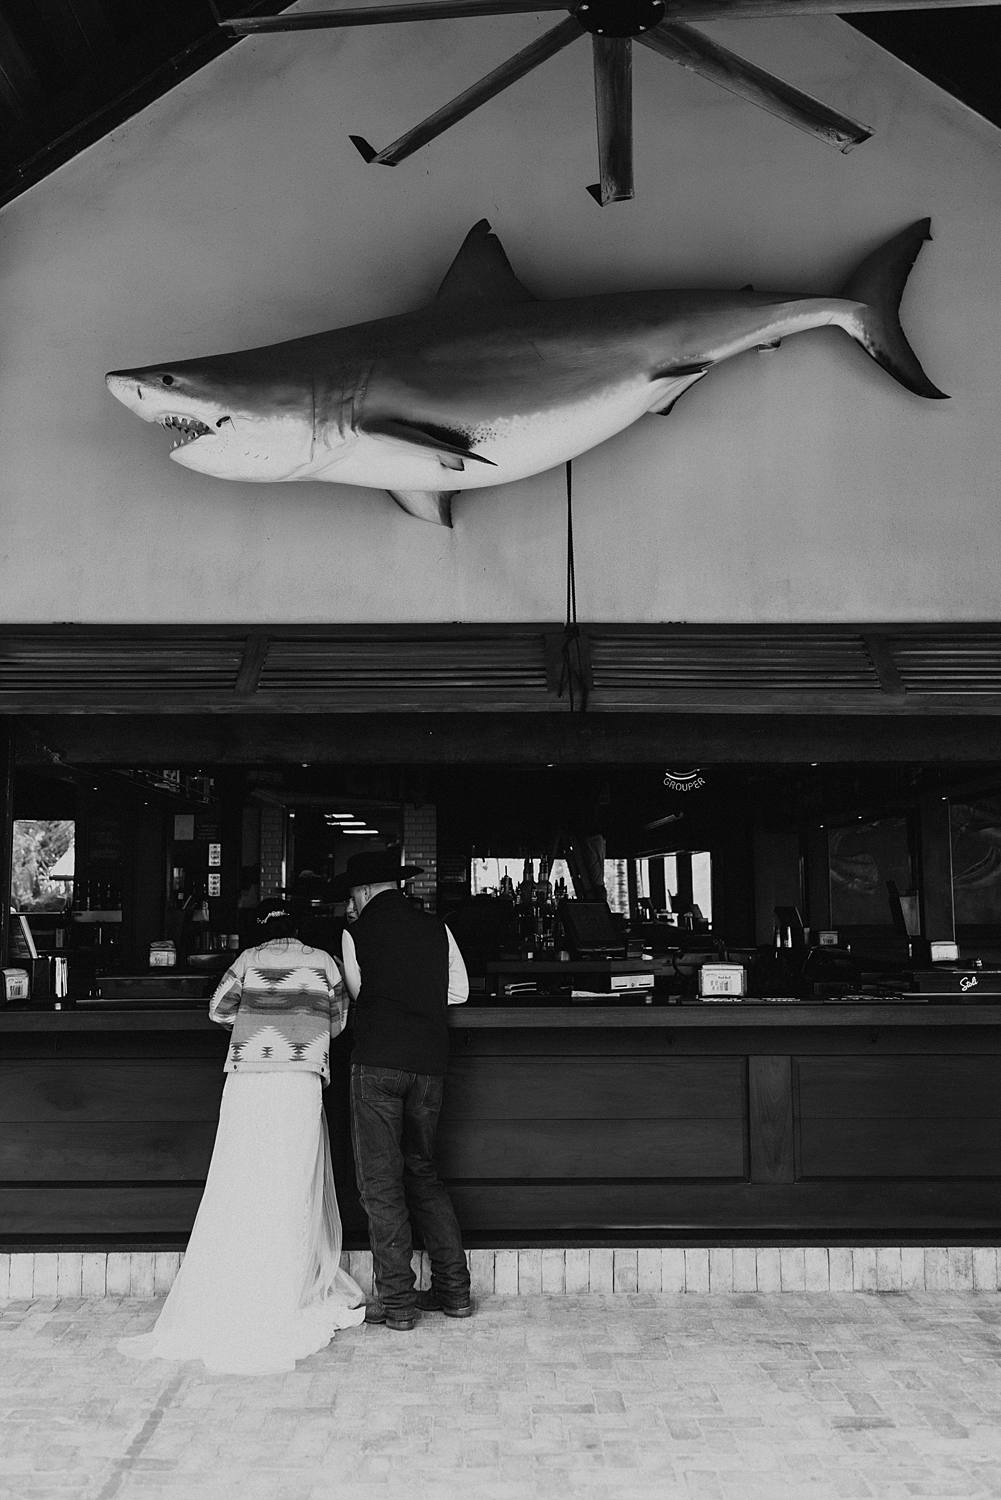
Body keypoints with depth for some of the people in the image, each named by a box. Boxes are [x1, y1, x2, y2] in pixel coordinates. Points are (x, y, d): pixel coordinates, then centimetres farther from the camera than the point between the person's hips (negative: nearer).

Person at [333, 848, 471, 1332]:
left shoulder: (356, 933, -1)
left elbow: (358, 996, 7)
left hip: (377, 1063, -5)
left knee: (381, 1182, 2)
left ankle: (396, 1301, 4)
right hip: (429, 1062, 5)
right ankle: (453, 1290, 17)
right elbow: (459, 990, 12)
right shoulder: (436, 928, 8)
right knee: (423, 1173, 17)